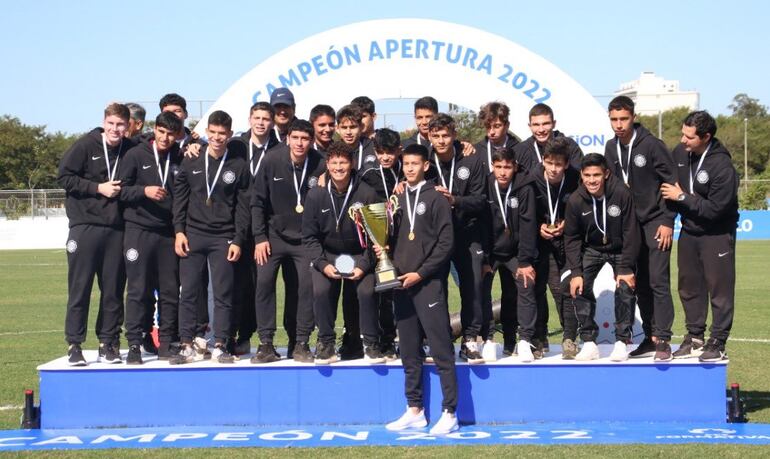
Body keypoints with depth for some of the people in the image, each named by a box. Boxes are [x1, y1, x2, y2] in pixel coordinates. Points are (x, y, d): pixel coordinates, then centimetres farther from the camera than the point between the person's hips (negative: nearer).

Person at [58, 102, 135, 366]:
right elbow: (64, 177, -4)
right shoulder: (85, 145, -3)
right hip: (85, 227, -3)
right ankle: (74, 345, 7)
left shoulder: (130, 150, 6)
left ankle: (108, 343, 15)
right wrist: (98, 188, -10)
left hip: (116, 230, 3)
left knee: (113, 290, 6)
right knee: (80, 288, 0)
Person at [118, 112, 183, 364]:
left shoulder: (180, 159, 7)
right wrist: (144, 190, -18)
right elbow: (122, 189, -3)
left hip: (169, 233, 3)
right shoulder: (136, 155, 0)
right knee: (138, 290, -2)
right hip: (139, 230, -3)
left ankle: (167, 342, 13)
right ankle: (134, 343, 3)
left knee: (170, 290, 4)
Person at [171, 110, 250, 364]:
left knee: (224, 294, -1)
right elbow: (180, 198, 8)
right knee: (189, 292, 1)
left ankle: (220, 346, 6)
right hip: (193, 236, 1)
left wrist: (238, 240, -3)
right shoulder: (191, 163, 6)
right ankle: (188, 346, 7)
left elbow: (243, 207, 2)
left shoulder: (239, 166, 2)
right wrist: (179, 231, 0)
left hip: (223, 239, -1)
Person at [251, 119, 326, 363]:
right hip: (274, 235, 0)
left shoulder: (320, 166, -11)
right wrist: (260, 237, -6)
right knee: (264, 281, -11)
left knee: (307, 286, -6)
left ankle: (301, 343, 7)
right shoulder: (272, 161, -10)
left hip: (305, 239, 0)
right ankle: (266, 343, -4)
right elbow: (258, 201, -3)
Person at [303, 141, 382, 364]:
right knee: (321, 291, -22)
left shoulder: (367, 194, -11)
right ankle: (326, 343, -4)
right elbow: (309, 236, -1)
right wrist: (322, 264, -14)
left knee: (367, 291, -22)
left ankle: (371, 344, -4)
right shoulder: (316, 195, -8)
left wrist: (364, 265, -15)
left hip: (359, 255, -1)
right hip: (326, 255, 1)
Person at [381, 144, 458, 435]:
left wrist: (421, 273, -12)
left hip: (429, 283, -6)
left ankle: (449, 413, -3)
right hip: (402, 283, 6)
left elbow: (446, 243, -7)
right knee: (409, 351, 9)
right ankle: (415, 411, 17)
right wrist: (384, 249, 0)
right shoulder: (398, 200, 16)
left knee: (441, 350, -6)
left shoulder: (436, 198, -1)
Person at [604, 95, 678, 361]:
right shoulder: (611, 148, 6)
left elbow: (672, 184, -11)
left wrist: (668, 221, -14)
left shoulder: (652, 145, -13)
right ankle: (650, 337, 16)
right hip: (629, 225, 6)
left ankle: (662, 340, -5)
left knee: (658, 281, -9)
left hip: (656, 223, -6)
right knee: (640, 284, 8)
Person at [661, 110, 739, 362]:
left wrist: (682, 197, -18)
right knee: (689, 287, 13)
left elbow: (715, 208, -23)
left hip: (717, 235, -6)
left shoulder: (722, 167, -23)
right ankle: (695, 338, 25)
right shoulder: (680, 153, -4)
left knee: (719, 289, -1)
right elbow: (670, 183, 13)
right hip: (689, 230, 7)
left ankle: (718, 343, 7)